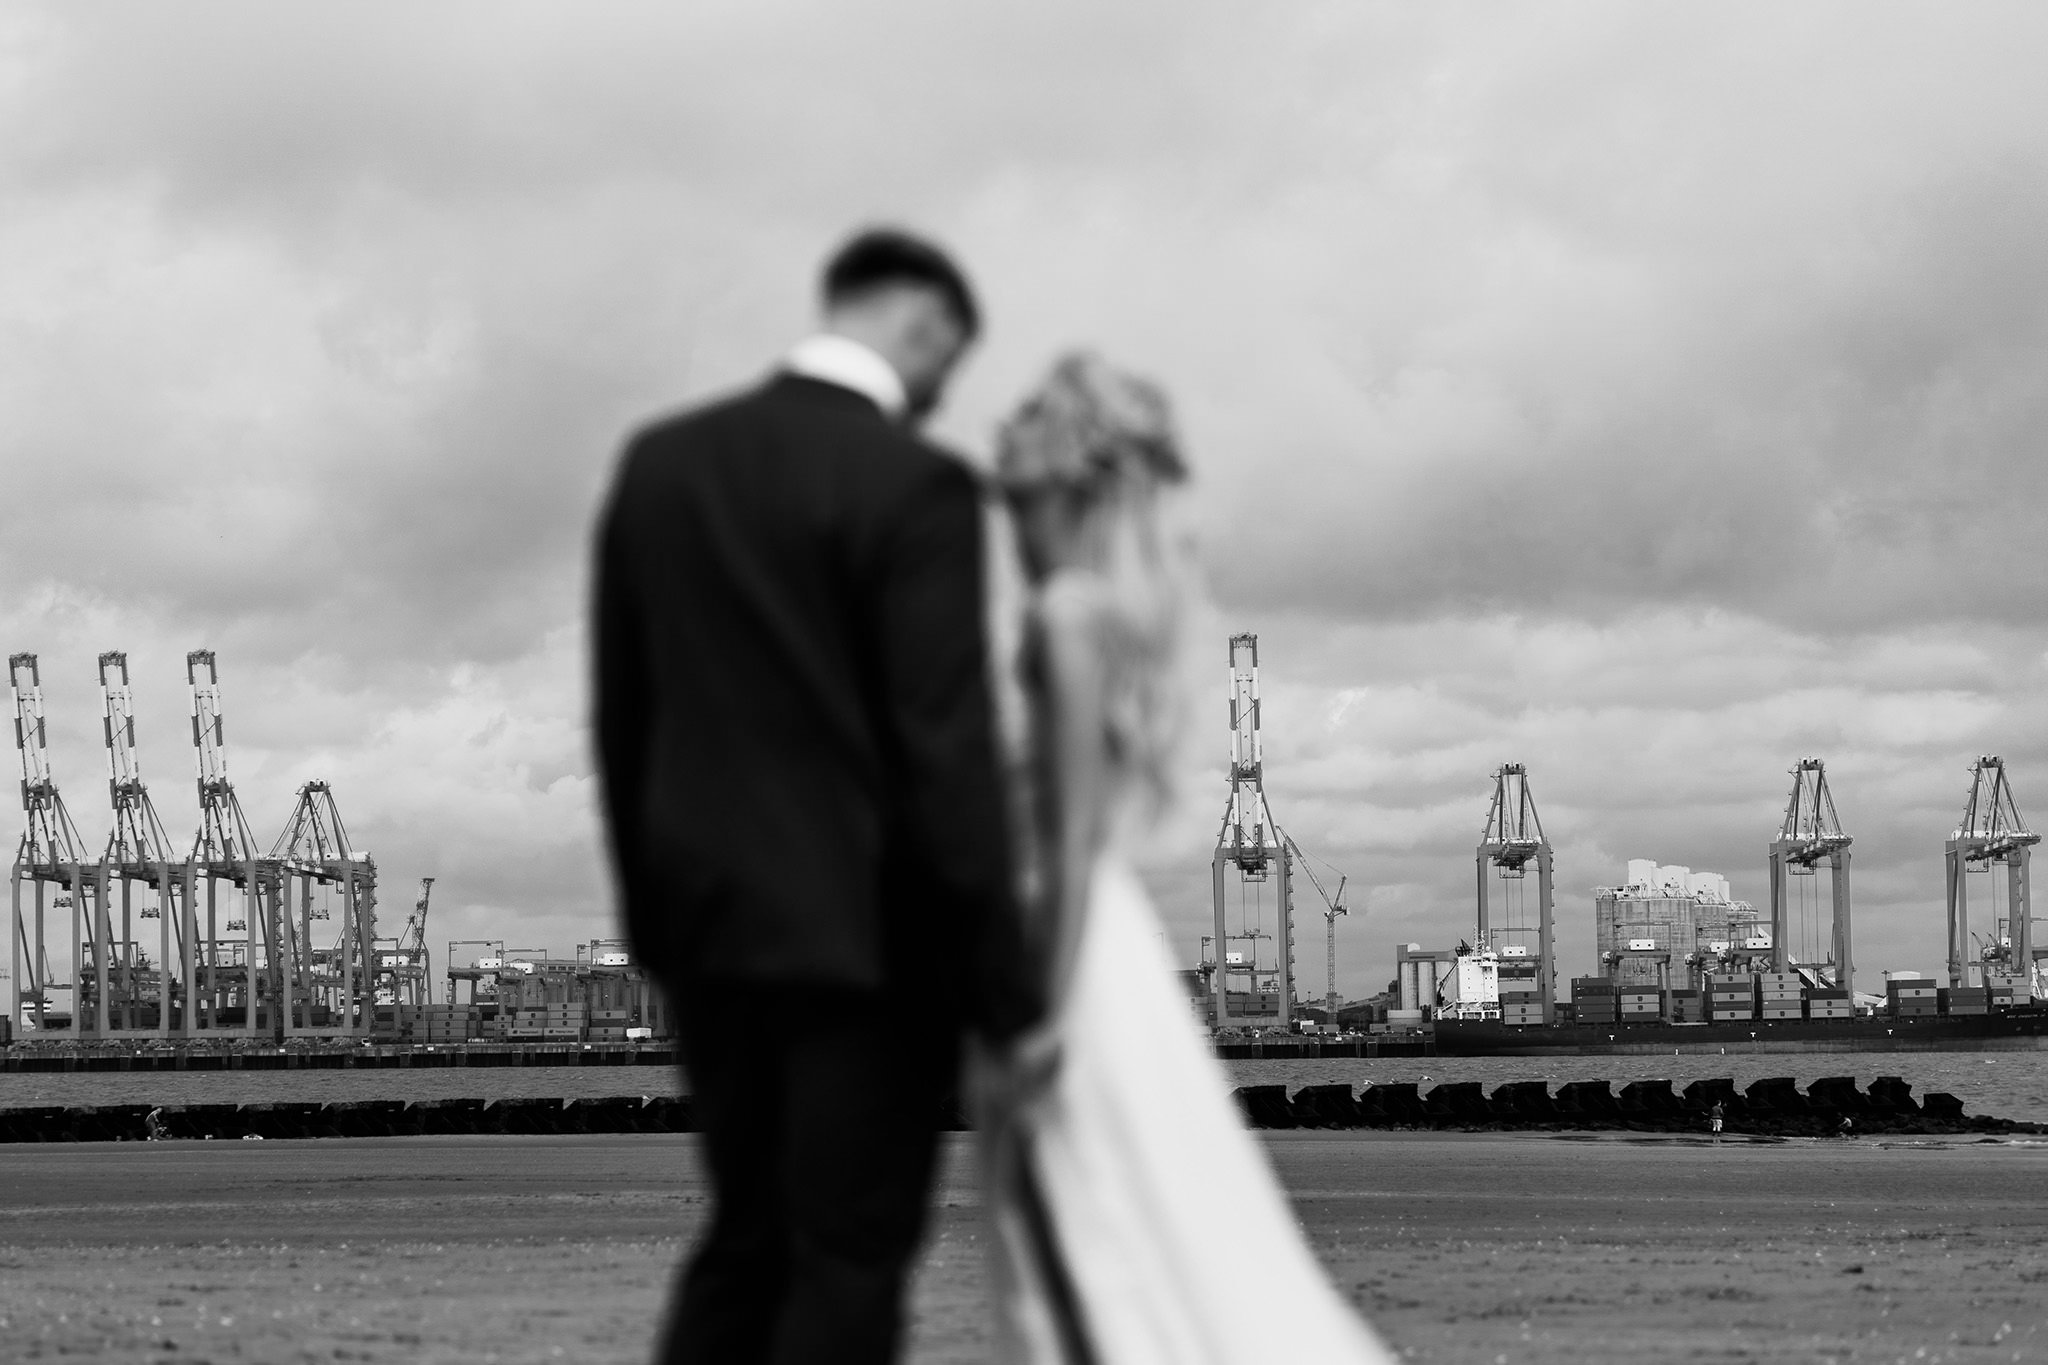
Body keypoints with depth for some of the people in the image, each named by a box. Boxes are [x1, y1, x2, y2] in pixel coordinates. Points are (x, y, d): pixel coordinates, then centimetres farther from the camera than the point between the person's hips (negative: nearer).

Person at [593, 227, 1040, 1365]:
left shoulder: (660, 461, 6)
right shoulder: (914, 486, -13)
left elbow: (622, 715, 10)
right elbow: (947, 750, -17)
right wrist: (1002, 980, -12)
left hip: (716, 920, 6)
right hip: (868, 932, -6)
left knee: (747, 1239, 16)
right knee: (850, 1262, 1)